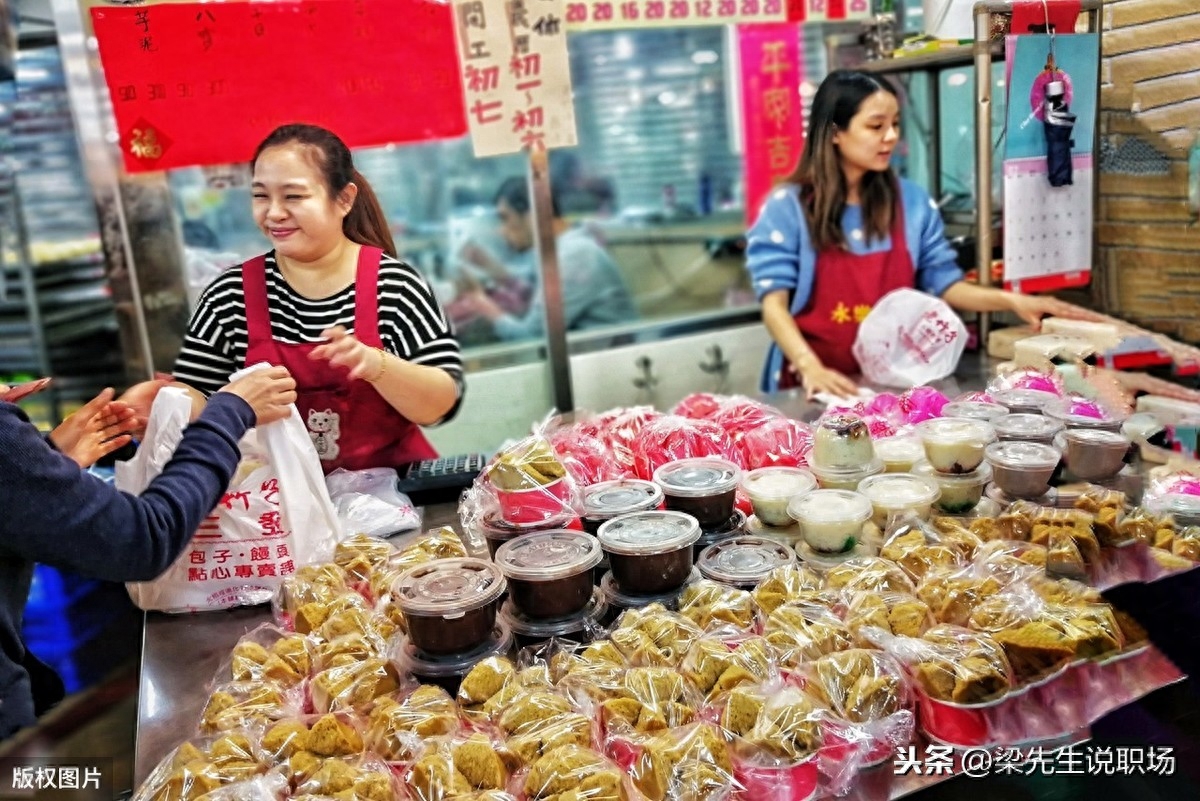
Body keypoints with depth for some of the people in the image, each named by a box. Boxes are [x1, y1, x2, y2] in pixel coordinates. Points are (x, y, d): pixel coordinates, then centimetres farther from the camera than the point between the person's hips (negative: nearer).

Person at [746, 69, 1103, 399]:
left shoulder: (912, 202, 7)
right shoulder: (787, 208, -4)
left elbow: (944, 284, 10)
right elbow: (775, 302, -9)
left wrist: (1010, 301, -7)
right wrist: (811, 368, -24)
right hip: (816, 384, -3)